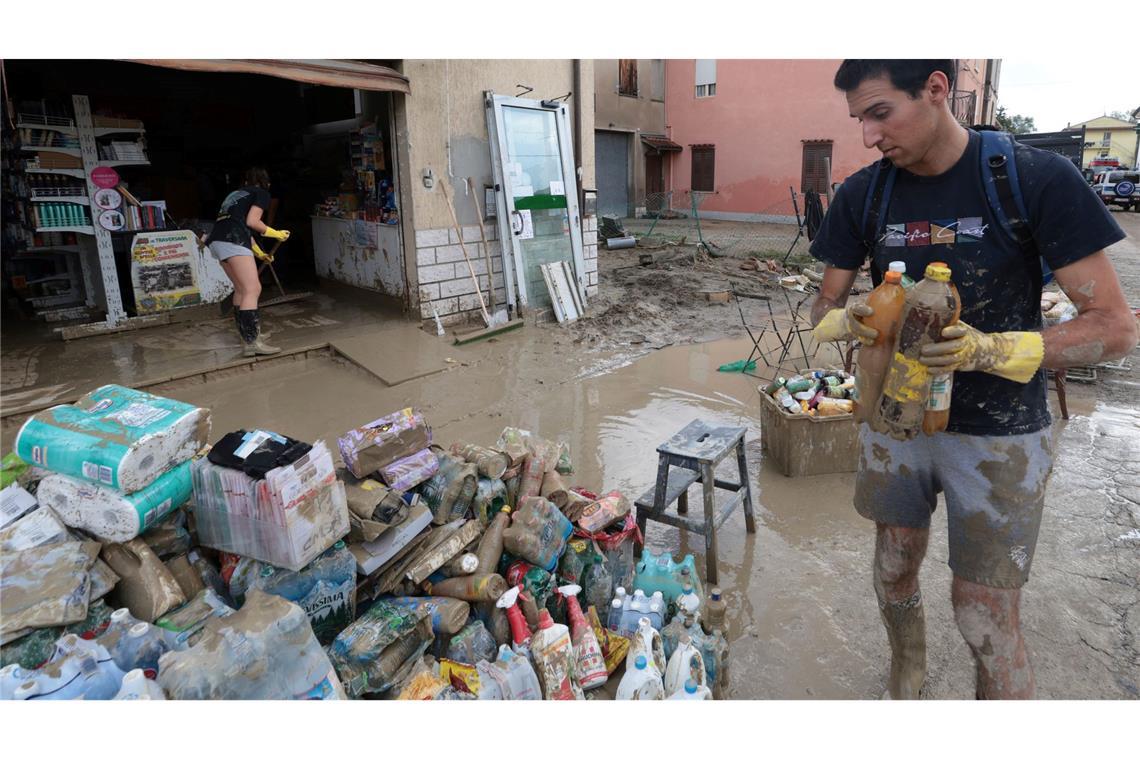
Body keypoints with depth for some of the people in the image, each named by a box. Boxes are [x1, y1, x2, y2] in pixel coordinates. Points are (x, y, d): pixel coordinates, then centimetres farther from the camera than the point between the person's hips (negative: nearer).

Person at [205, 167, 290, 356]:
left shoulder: (237, 193, 32)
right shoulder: (262, 193, 9)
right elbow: (252, 221, -6)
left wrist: (259, 252, 48)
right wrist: (275, 233, 9)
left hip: (218, 240, 9)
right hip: (233, 241, -9)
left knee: (241, 289, 17)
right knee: (252, 290, -13)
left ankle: (246, 335, 20)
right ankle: (252, 343, -22)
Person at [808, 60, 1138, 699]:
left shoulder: (1039, 179, -14)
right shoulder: (864, 194, -2)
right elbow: (826, 306, 5)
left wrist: (989, 350, -30)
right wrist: (847, 322, -19)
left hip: (998, 436, -4)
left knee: (986, 620, 3)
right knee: (894, 574, 18)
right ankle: (906, 684, 45)